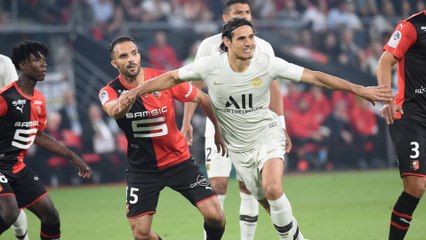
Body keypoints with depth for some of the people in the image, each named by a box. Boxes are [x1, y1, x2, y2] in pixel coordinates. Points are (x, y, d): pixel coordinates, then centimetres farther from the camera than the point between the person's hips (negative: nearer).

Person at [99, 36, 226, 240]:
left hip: (178, 160, 0)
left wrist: (217, 130, 10)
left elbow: (202, 99, 3)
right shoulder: (110, 91, -12)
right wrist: (133, 92, -55)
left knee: (215, 216, -11)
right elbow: (114, 111, -37)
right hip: (142, 168, 0)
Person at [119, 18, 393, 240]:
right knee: (268, 202, 5)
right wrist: (136, 91, -8)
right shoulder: (210, 65, -15)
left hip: (266, 132, -2)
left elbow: (314, 76, -15)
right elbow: (172, 78, -1)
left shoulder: (267, 64, -18)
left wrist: (360, 90, -17)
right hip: (239, 145, 2)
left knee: (273, 190, -27)